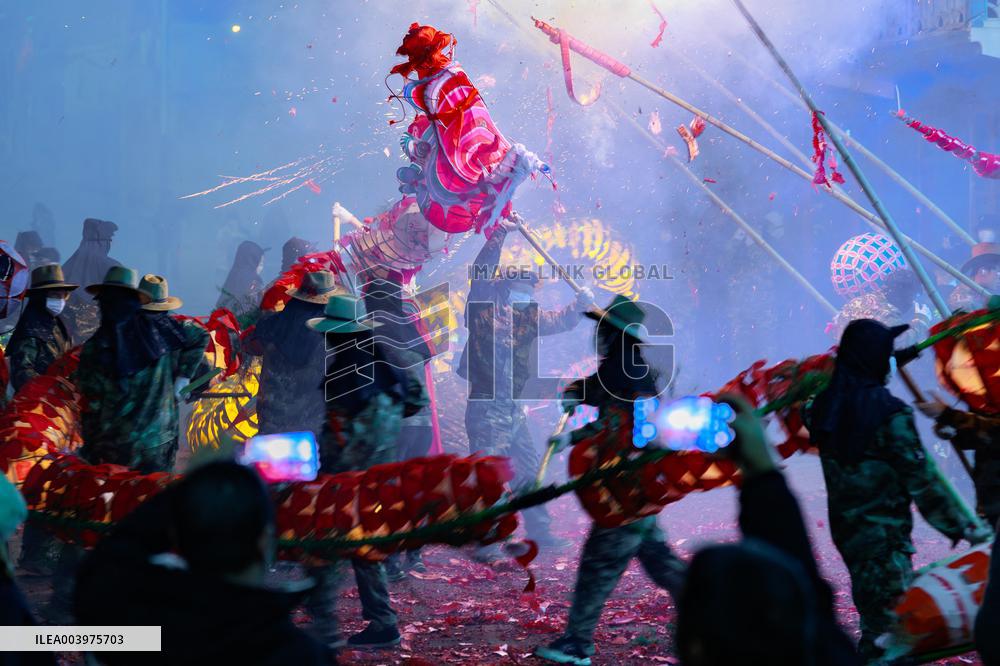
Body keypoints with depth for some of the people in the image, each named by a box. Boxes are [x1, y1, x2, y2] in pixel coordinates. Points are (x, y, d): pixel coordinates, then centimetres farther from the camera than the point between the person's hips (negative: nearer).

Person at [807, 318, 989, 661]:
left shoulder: (825, 407, 1)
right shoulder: (890, 412, -18)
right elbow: (921, 479, -18)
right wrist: (961, 526, -10)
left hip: (845, 528, 8)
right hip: (884, 533, -8)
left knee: (873, 617, 22)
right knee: (888, 632, -2)